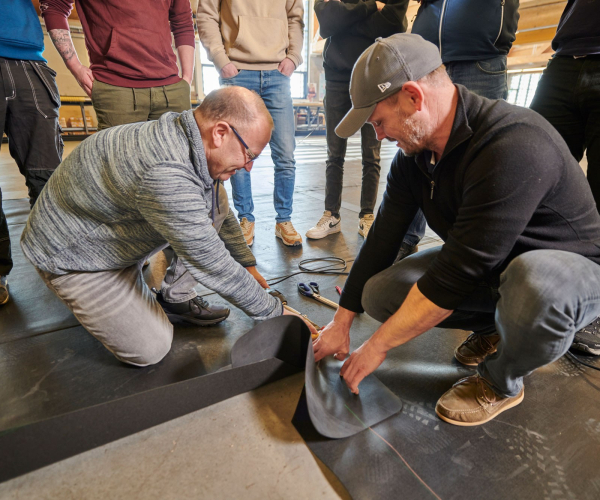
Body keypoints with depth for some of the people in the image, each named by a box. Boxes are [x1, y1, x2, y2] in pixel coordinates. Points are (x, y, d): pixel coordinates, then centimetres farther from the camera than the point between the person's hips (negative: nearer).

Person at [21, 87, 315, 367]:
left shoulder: (186, 135, -8)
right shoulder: (166, 175, -38)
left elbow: (220, 214, 6)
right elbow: (212, 266, -31)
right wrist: (275, 312, -19)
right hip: (71, 252, -7)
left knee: (212, 210, -6)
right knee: (152, 349, -7)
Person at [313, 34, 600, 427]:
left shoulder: (515, 146, -33)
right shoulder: (413, 154, -8)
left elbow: (454, 277, -34)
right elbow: (383, 238, -6)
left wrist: (378, 346, -24)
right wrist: (342, 322, -4)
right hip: (483, 265, 6)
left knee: (536, 281, -41)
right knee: (379, 294, -11)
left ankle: (501, 383, -7)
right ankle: (492, 327, 12)